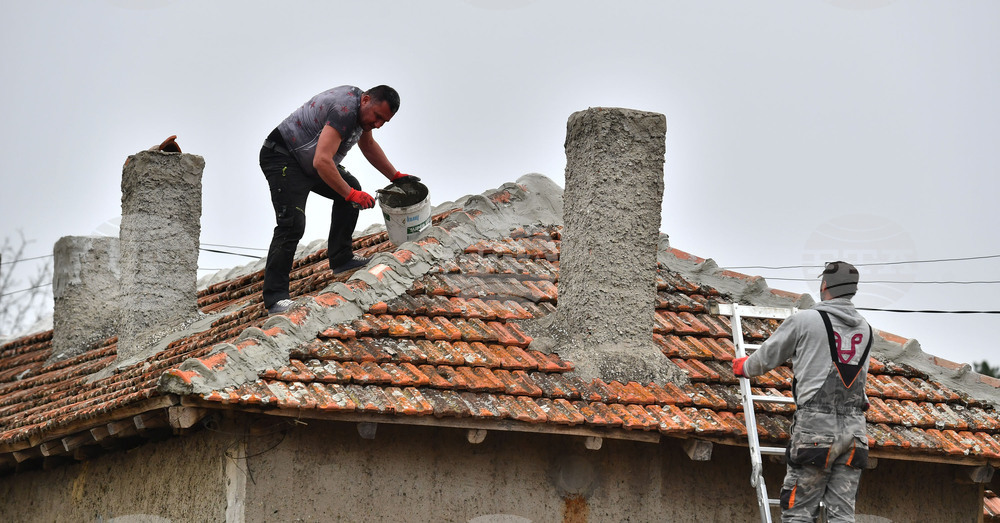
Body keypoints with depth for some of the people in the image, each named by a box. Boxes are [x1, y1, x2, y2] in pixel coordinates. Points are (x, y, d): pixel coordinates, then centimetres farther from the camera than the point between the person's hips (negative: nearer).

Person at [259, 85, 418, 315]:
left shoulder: (361, 107, 3)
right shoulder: (344, 109, -29)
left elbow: (368, 146, 24)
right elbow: (322, 162, -36)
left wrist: (396, 177, 23)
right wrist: (351, 194, -31)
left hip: (306, 159, 11)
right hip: (281, 159, -11)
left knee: (351, 188, 12)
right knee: (292, 225, -21)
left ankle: (340, 259, 16)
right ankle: (275, 299, -22)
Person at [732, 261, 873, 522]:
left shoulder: (804, 320, -3)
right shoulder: (865, 329, 14)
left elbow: (767, 357, 10)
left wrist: (743, 367, 34)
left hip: (816, 428, -5)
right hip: (854, 429, 5)